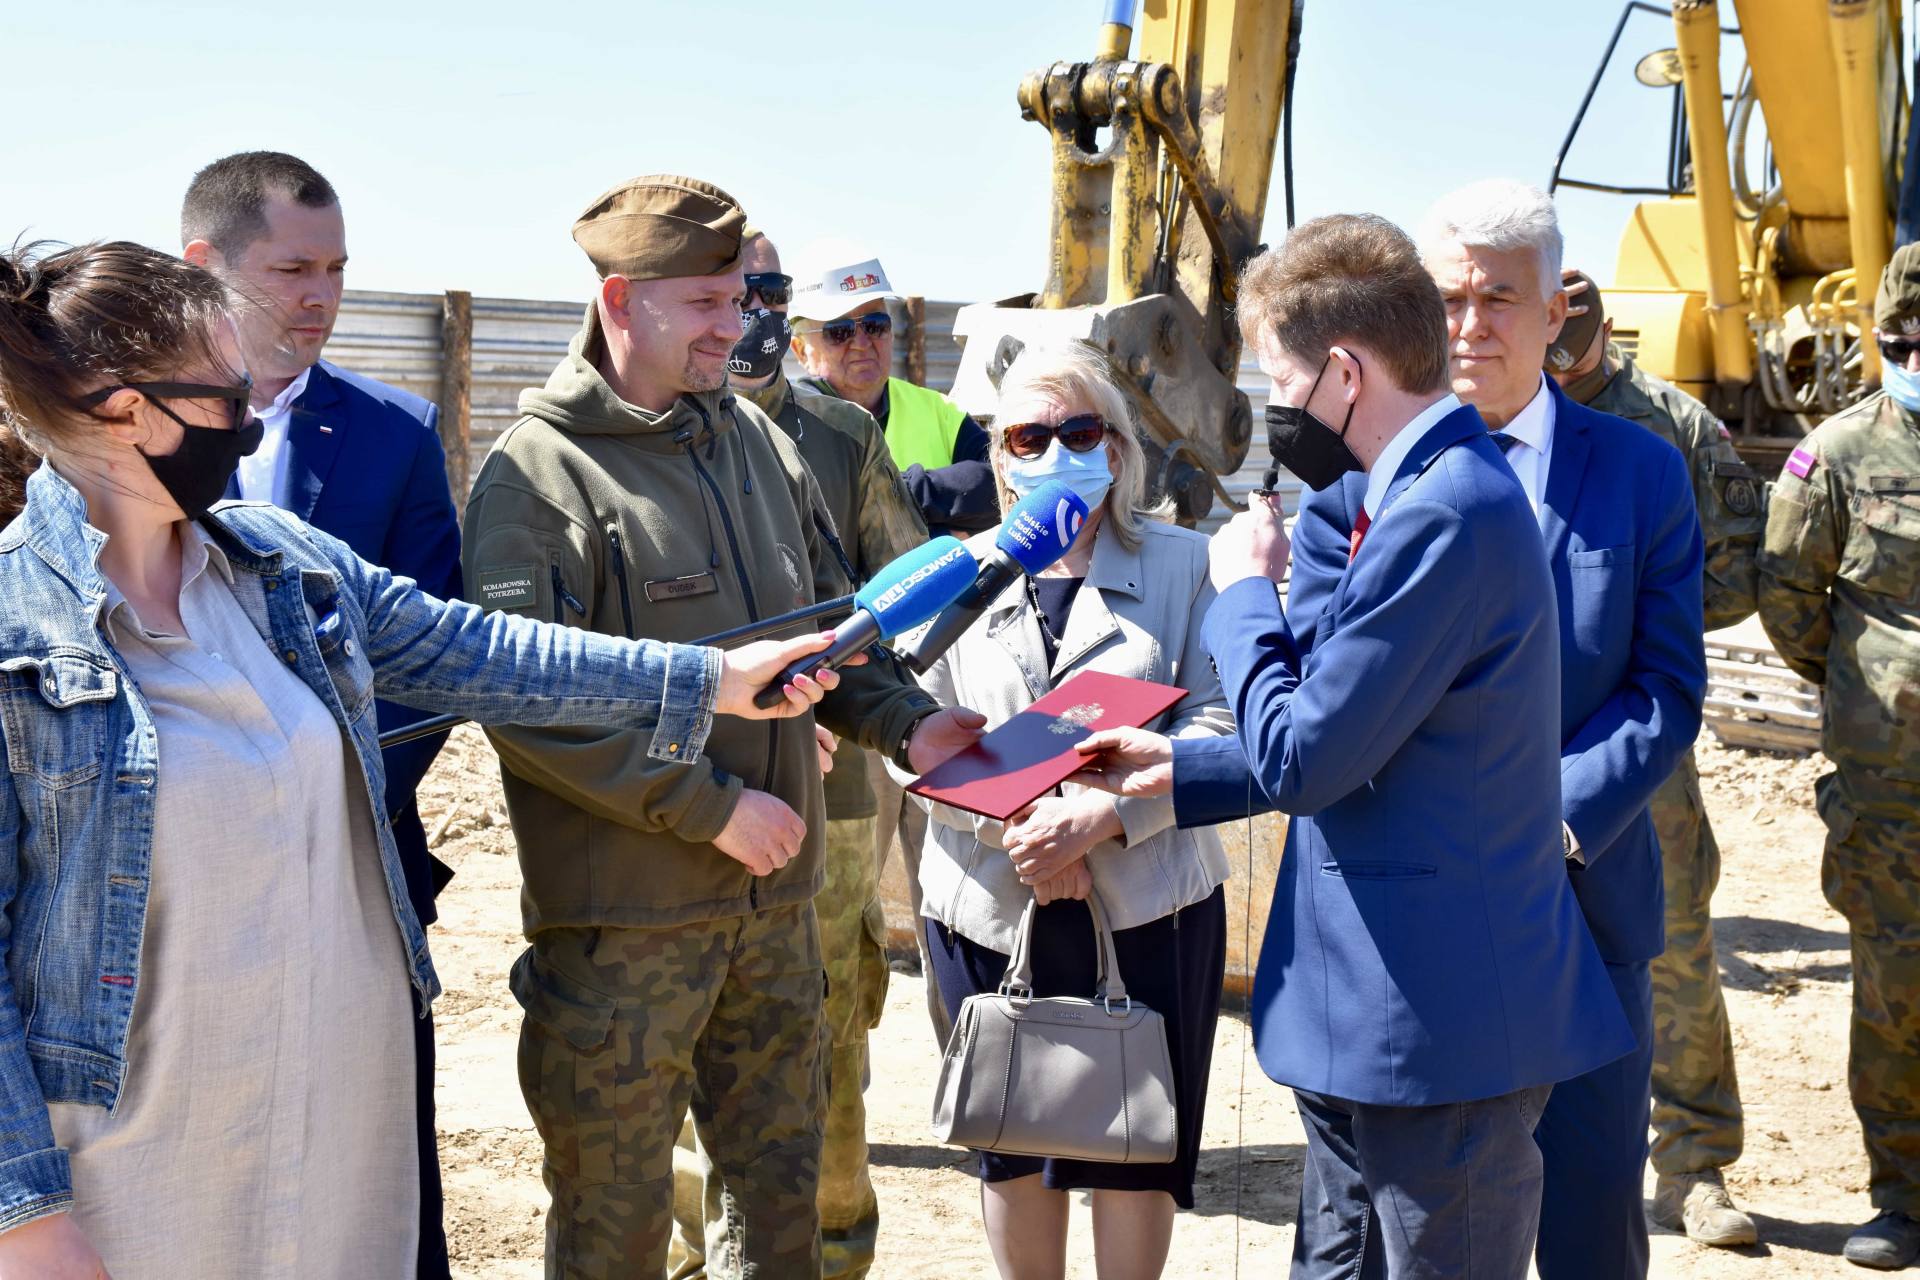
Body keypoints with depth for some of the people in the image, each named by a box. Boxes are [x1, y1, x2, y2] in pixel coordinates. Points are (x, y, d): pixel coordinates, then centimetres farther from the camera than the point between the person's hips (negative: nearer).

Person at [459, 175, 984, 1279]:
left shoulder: (763, 445, 10)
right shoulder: (537, 474, -10)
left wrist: (904, 721, 0)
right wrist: (712, 804, -19)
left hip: (776, 898, 6)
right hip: (621, 917, -6)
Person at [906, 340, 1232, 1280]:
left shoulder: (1182, 565, 2)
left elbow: (1216, 725, -7)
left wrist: (1102, 816, -20)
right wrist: (1015, 828, -15)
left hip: (1144, 906, -2)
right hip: (990, 907, 2)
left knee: (1134, 1142, 3)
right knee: (1014, 1142, 11)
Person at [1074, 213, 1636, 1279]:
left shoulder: (1446, 513, -22)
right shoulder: (1424, 493, 13)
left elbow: (1301, 759, -21)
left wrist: (1243, 591, -7)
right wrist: (1179, 771, 17)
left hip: (1440, 1021, -10)